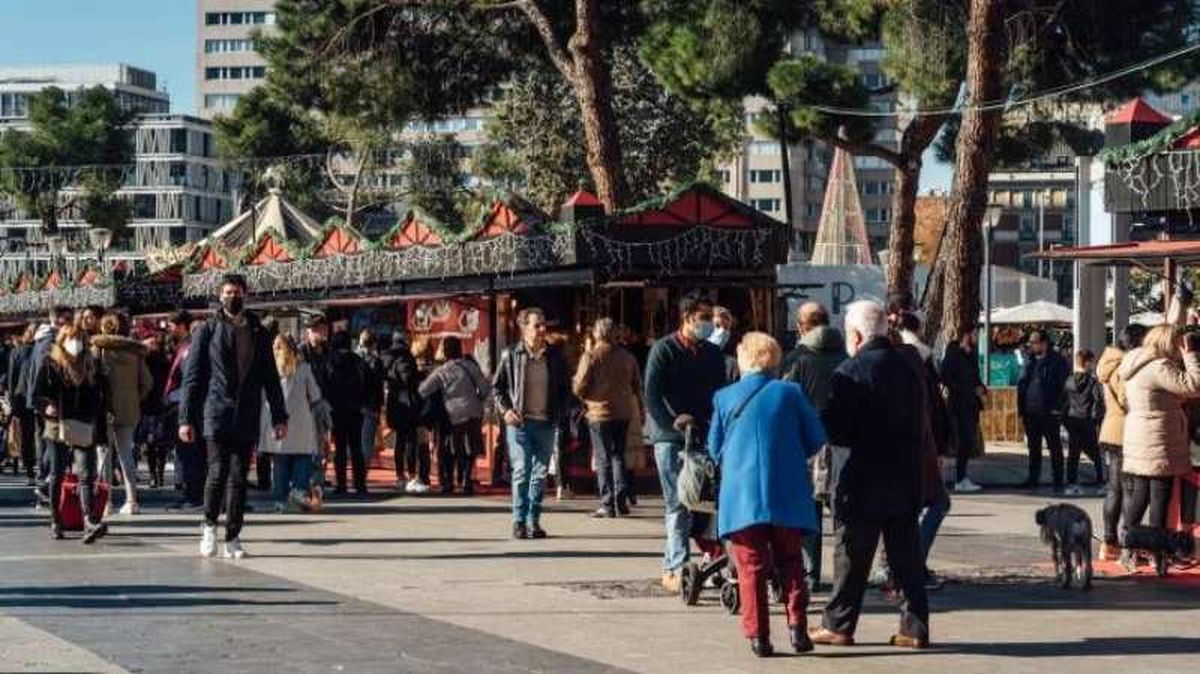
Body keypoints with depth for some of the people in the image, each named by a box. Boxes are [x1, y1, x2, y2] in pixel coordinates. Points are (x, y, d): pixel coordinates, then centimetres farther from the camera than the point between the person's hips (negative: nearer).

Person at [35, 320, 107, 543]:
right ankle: (56, 523, 17)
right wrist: (46, 407, -18)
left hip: (85, 431, 1)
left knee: (86, 475, -11)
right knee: (57, 475, 7)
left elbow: (99, 399, 16)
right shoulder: (51, 365, 4)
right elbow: (36, 396, 2)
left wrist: (99, 426, 6)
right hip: (58, 429, -1)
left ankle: (90, 522, -22)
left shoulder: (91, 366, 12)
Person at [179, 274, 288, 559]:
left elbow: (270, 377, 14)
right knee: (218, 473, -12)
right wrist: (186, 418, -5)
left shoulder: (257, 333, 12)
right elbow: (192, 376, 1)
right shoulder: (207, 331, 3)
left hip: (247, 419, 3)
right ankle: (209, 525, 10)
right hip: (216, 415, -3)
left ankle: (232, 537, 11)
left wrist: (279, 416, 8)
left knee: (239, 478, 4)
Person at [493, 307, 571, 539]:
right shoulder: (511, 355, 1)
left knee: (540, 473, 5)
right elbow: (497, 387, 8)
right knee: (521, 471, -7)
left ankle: (533, 520, 13)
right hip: (519, 422, -3)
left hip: (546, 423, 3)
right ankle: (519, 521, 0)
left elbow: (566, 388, 15)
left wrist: (560, 413, 3)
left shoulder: (555, 356, 6)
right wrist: (505, 410, -6)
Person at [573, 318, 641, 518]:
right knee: (618, 456, 15)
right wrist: (639, 409, 22)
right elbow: (638, 386, 11)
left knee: (603, 458, 2)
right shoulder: (627, 356, 6)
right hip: (624, 412, 4)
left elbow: (579, 387, -10)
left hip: (600, 413, -4)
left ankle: (607, 505, -1)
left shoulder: (591, 356, -8)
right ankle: (621, 501, 10)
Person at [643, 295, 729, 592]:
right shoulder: (663, 350, -1)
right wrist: (673, 423, -18)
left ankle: (672, 566, 10)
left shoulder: (713, 353, 15)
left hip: (704, 437, 5)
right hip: (670, 438, -5)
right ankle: (677, 568, -6)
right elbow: (651, 395, -7)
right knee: (678, 505, -8)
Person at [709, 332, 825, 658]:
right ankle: (797, 625, 3)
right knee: (790, 561, 13)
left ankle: (758, 636, 3)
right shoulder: (790, 392, -1)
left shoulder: (724, 398, 0)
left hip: (741, 496, 0)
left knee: (751, 567, 6)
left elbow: (715, 448, 8)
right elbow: (816, 438, 3)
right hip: (787, 496, 0)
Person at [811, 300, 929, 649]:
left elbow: (835, 431, -15)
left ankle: (839, 624, 11)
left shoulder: (851, 372, -13)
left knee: (852, 555, 4)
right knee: (906, 555, 10)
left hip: (864, 481, -6)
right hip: (907, 479, 6)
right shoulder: (908, 368, 7)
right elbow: (923, 426, 11)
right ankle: (914, 627, 10)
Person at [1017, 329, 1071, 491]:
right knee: (1033, 448, 13)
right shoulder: (1029, 361, 14)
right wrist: (1021, 408, 9)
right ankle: (1033, 479, 21)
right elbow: (1021, 385, 16)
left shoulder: (1057, 361, -5)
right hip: (1030, 413, 6)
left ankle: (1058, 482, 5)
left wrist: (1058, 407, -15)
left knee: (1055, 448, 0)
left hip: (1049, 413, -6)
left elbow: (1063, 386, -8)